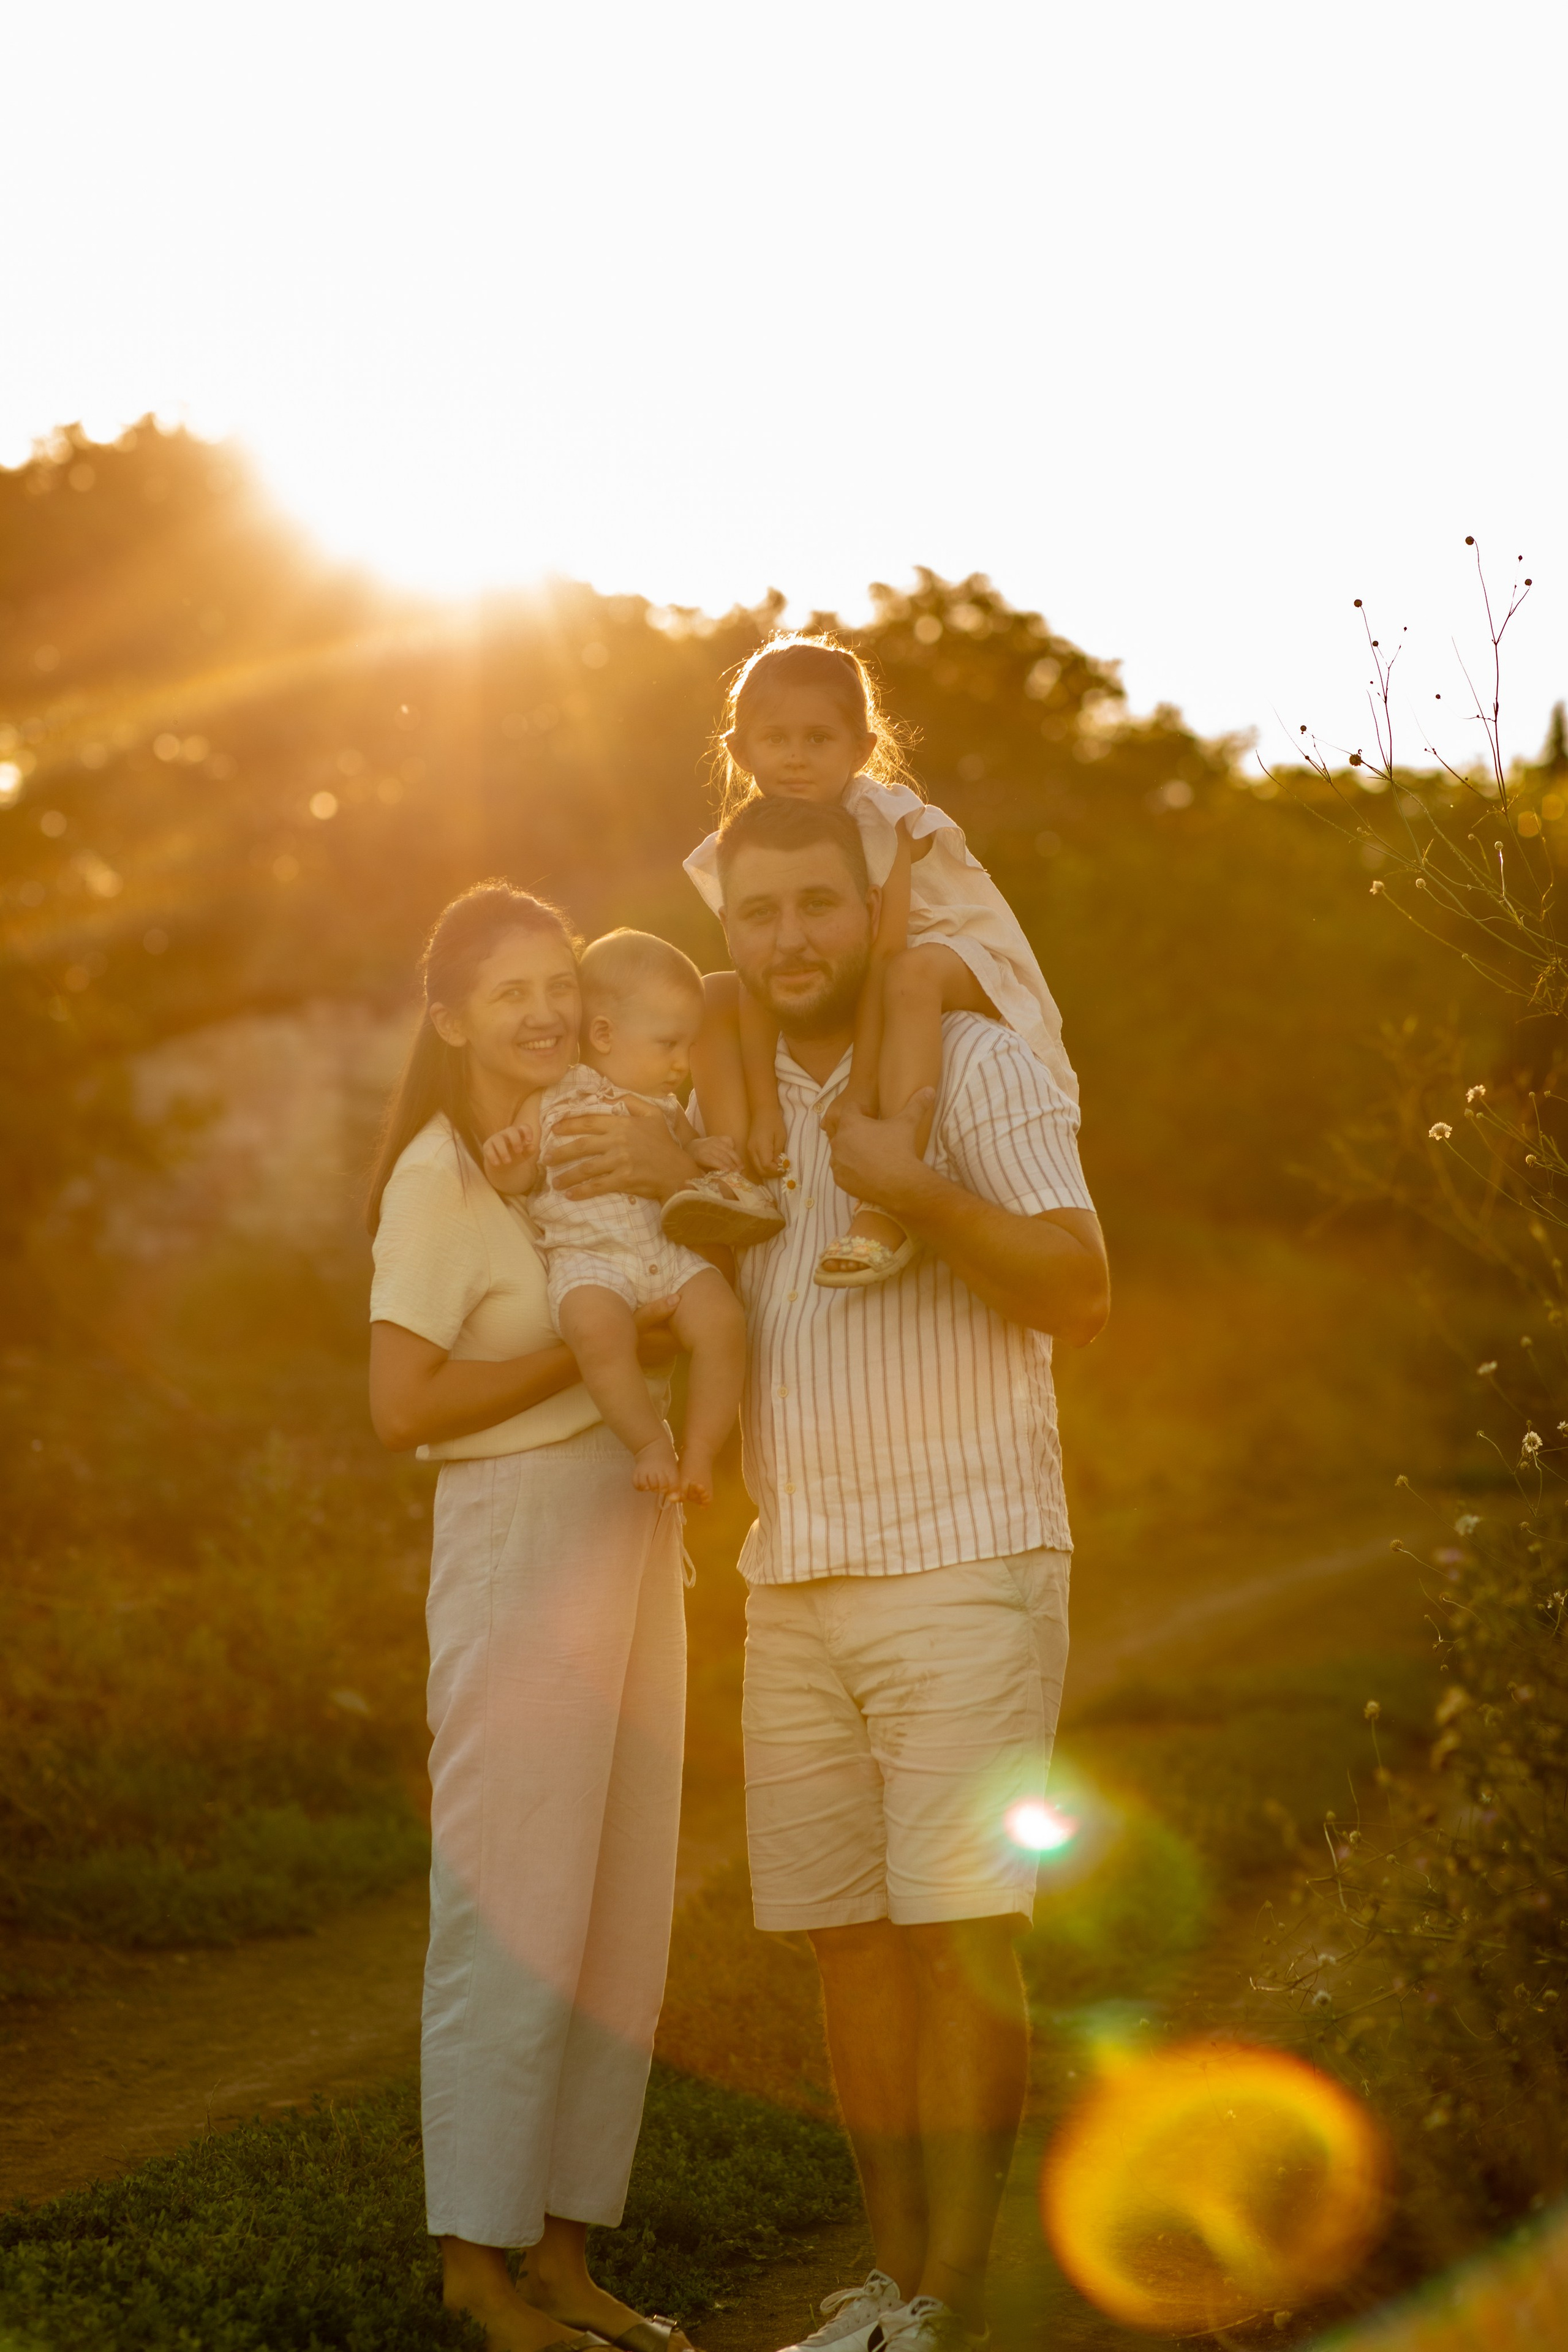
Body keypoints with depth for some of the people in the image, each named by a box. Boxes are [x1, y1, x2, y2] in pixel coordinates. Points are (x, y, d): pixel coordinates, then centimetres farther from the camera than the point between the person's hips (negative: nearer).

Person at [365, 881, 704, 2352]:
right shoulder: (441, 1174, -10)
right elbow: (401, 1404, -17)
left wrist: (688, 1182, -10)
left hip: (636, 1539, 8)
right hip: (519, 1538, -8)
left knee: (622, 1915, 10)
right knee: (513, 1916, -3)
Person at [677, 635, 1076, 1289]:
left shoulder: (880, 819, -22)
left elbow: (883, 954, -30)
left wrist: (860, 1094, -36)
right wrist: (762, 1104, -27)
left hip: (965, 971, -6)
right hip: (827, 1008, 6)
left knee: (915, 975, -39)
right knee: (714, 995, -8)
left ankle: (889, 1207, -48)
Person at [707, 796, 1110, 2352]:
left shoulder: (977, 1065, -3)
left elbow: (1078, 1294, -12)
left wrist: (916, 1187, -23)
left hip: (963, 1565, -6)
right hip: (791, 1582, 6)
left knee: (958, 1933, -8)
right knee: (846, 1940, 7)